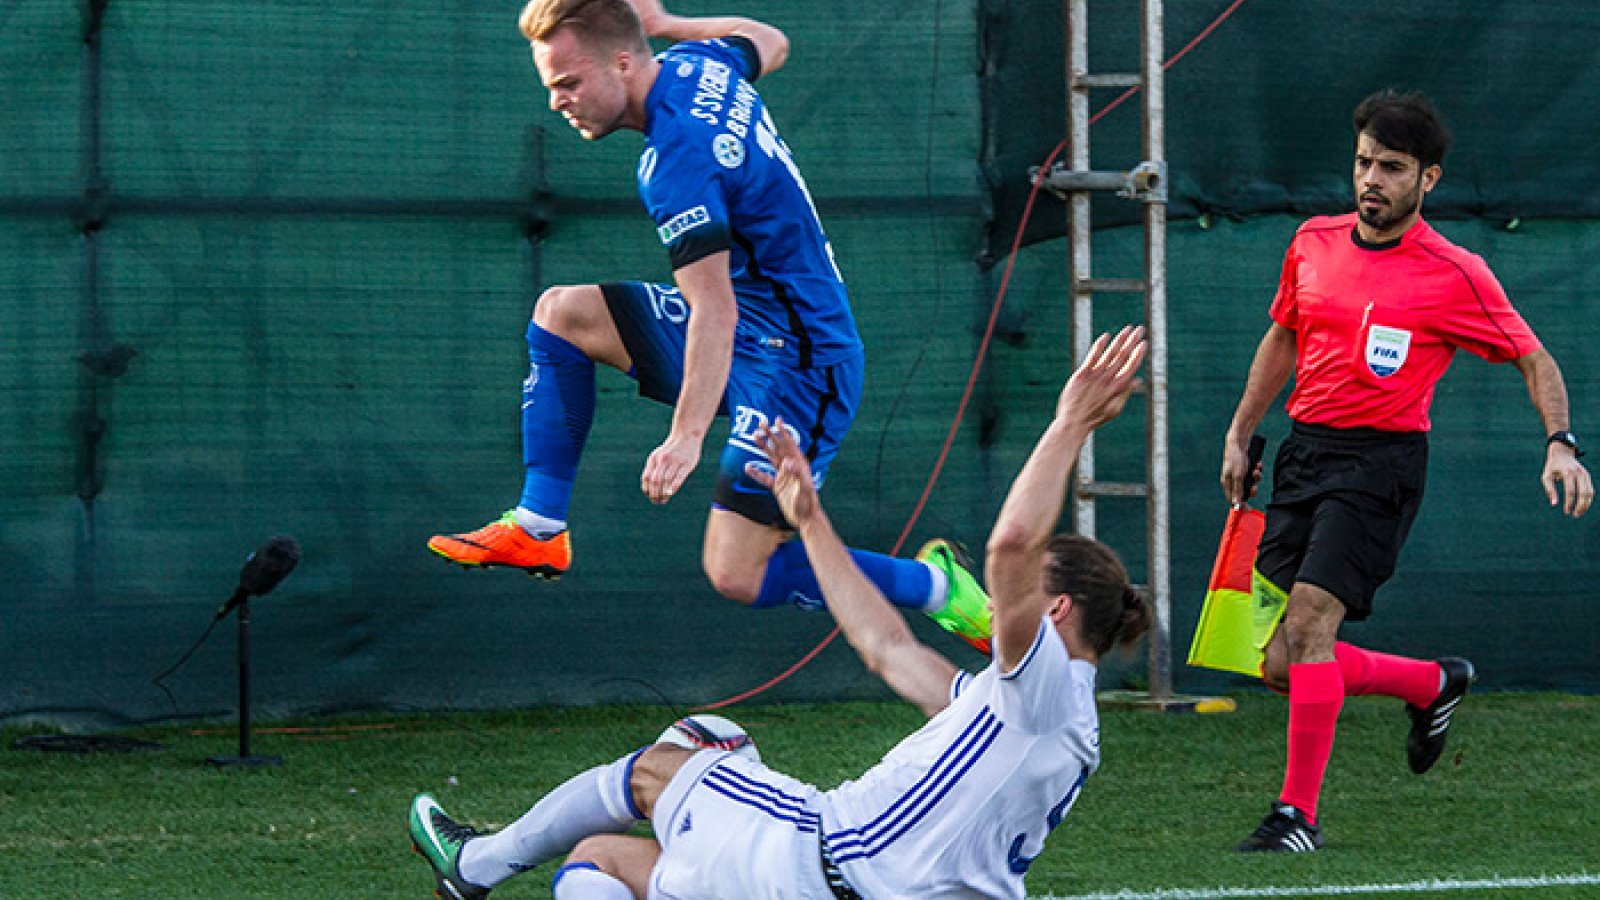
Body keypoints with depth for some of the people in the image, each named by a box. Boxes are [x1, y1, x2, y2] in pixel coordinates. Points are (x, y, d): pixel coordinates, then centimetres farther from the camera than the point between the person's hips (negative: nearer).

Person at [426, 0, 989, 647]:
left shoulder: (675, 162, -27)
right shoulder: (701, 63, 0)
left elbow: (715, 311, -32)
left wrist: (686, 436, -37)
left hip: (796, 363, -10)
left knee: (738, 577, -12)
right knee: (561, 313, 7)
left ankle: (934, 586, 6)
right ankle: (538, 528, 8)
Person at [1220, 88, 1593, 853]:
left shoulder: (1454, 275, -7)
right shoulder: (1314, 242, 8)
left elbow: (1534, 360, 0)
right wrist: (1239, 435, 22)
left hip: (1381, 458, -6)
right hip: (1304, 451, 6)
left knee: (1308, 624, -21)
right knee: (1284, 667, 3)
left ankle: (1299, 813, -12)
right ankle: (1436, 684, 28)